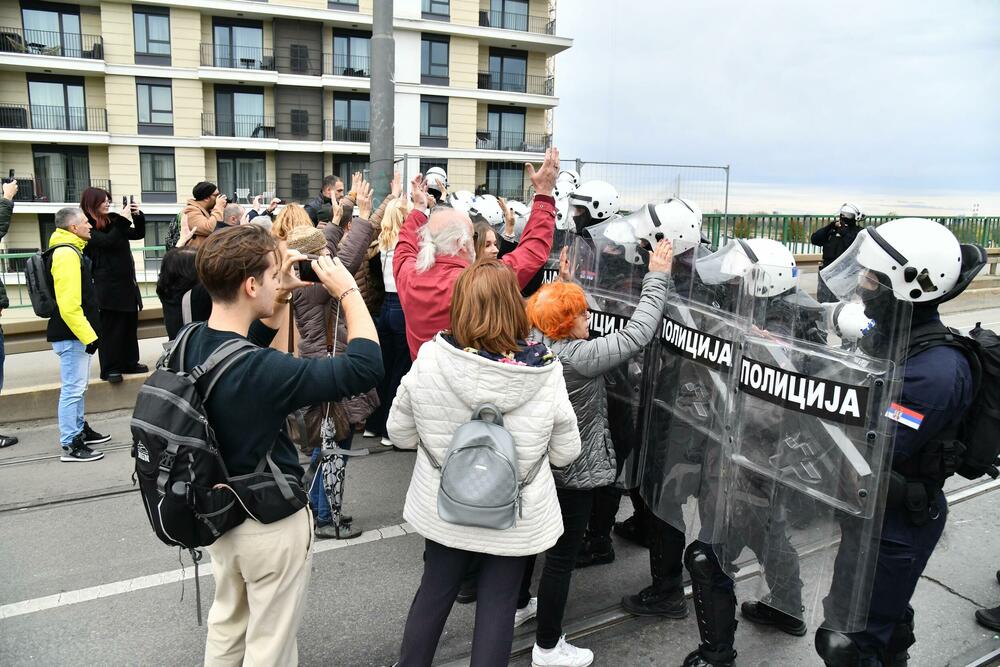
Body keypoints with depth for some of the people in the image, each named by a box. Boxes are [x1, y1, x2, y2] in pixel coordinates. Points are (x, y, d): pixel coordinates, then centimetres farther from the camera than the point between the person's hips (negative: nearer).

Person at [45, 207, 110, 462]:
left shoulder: (71, 251, 16)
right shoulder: (66, 253, -18)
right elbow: (68, 303, -25)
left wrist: (88, 332, 23)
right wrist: (87, 335, -22)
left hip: (75, 334, 11)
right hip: (71, 335, -11)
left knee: (78, 387, 20)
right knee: (73, 389, -6)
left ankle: (79, 429, 33)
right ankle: (70, 445, -1)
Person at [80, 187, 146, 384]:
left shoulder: (113, 221, 12)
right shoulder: (87, 227, -8)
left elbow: (138, 234, 17)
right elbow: (106, 241, -23)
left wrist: (138, 216, 1)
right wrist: (123, 220, -21)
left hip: (126, 281, 7)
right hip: (107, 285, -7)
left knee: (130, 324, 12)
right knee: (110, 327, -3)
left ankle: (130, 362, 22)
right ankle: (109, 369, 3)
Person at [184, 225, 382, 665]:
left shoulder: (191, 343, -9)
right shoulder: (261, 371, -34)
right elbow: (366, 366, -33)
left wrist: (280, 297, 0)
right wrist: (348, 291, -21)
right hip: (269, 521, -8)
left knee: (227, 621, 28)